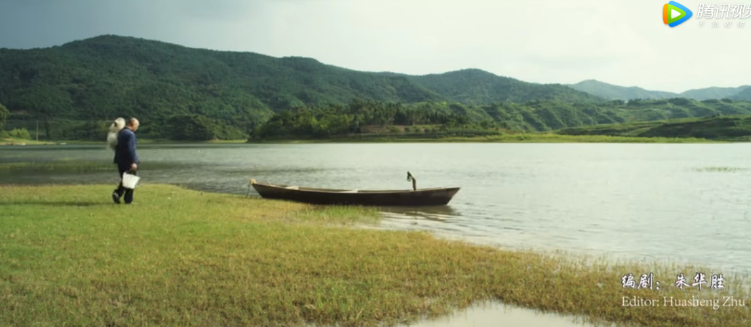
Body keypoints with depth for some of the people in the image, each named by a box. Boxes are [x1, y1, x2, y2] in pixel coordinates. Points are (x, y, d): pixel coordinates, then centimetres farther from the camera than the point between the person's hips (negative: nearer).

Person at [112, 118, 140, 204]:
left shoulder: (120, 132, 10)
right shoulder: (130, 134, -17)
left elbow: (117, 147, 17)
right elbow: (131, 149, -24)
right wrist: (133, 162, -24)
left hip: (120, 161, 8)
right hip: (128, 161, -8)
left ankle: (117, 193, -3)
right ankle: (128, 200, 7)